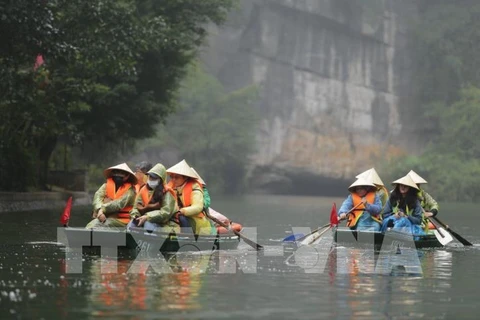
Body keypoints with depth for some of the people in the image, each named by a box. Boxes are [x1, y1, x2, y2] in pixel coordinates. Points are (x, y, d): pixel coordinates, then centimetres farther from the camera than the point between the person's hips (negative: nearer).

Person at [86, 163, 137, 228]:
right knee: (91, 226, -25)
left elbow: (120, 204, -13)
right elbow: (98, 197, -4)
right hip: (105, 217, 3)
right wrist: (99, 210, -24)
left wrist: (102, 209, -16)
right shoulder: (106, 185, 12)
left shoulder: (130, 189, 1)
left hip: (120, 220, -3)